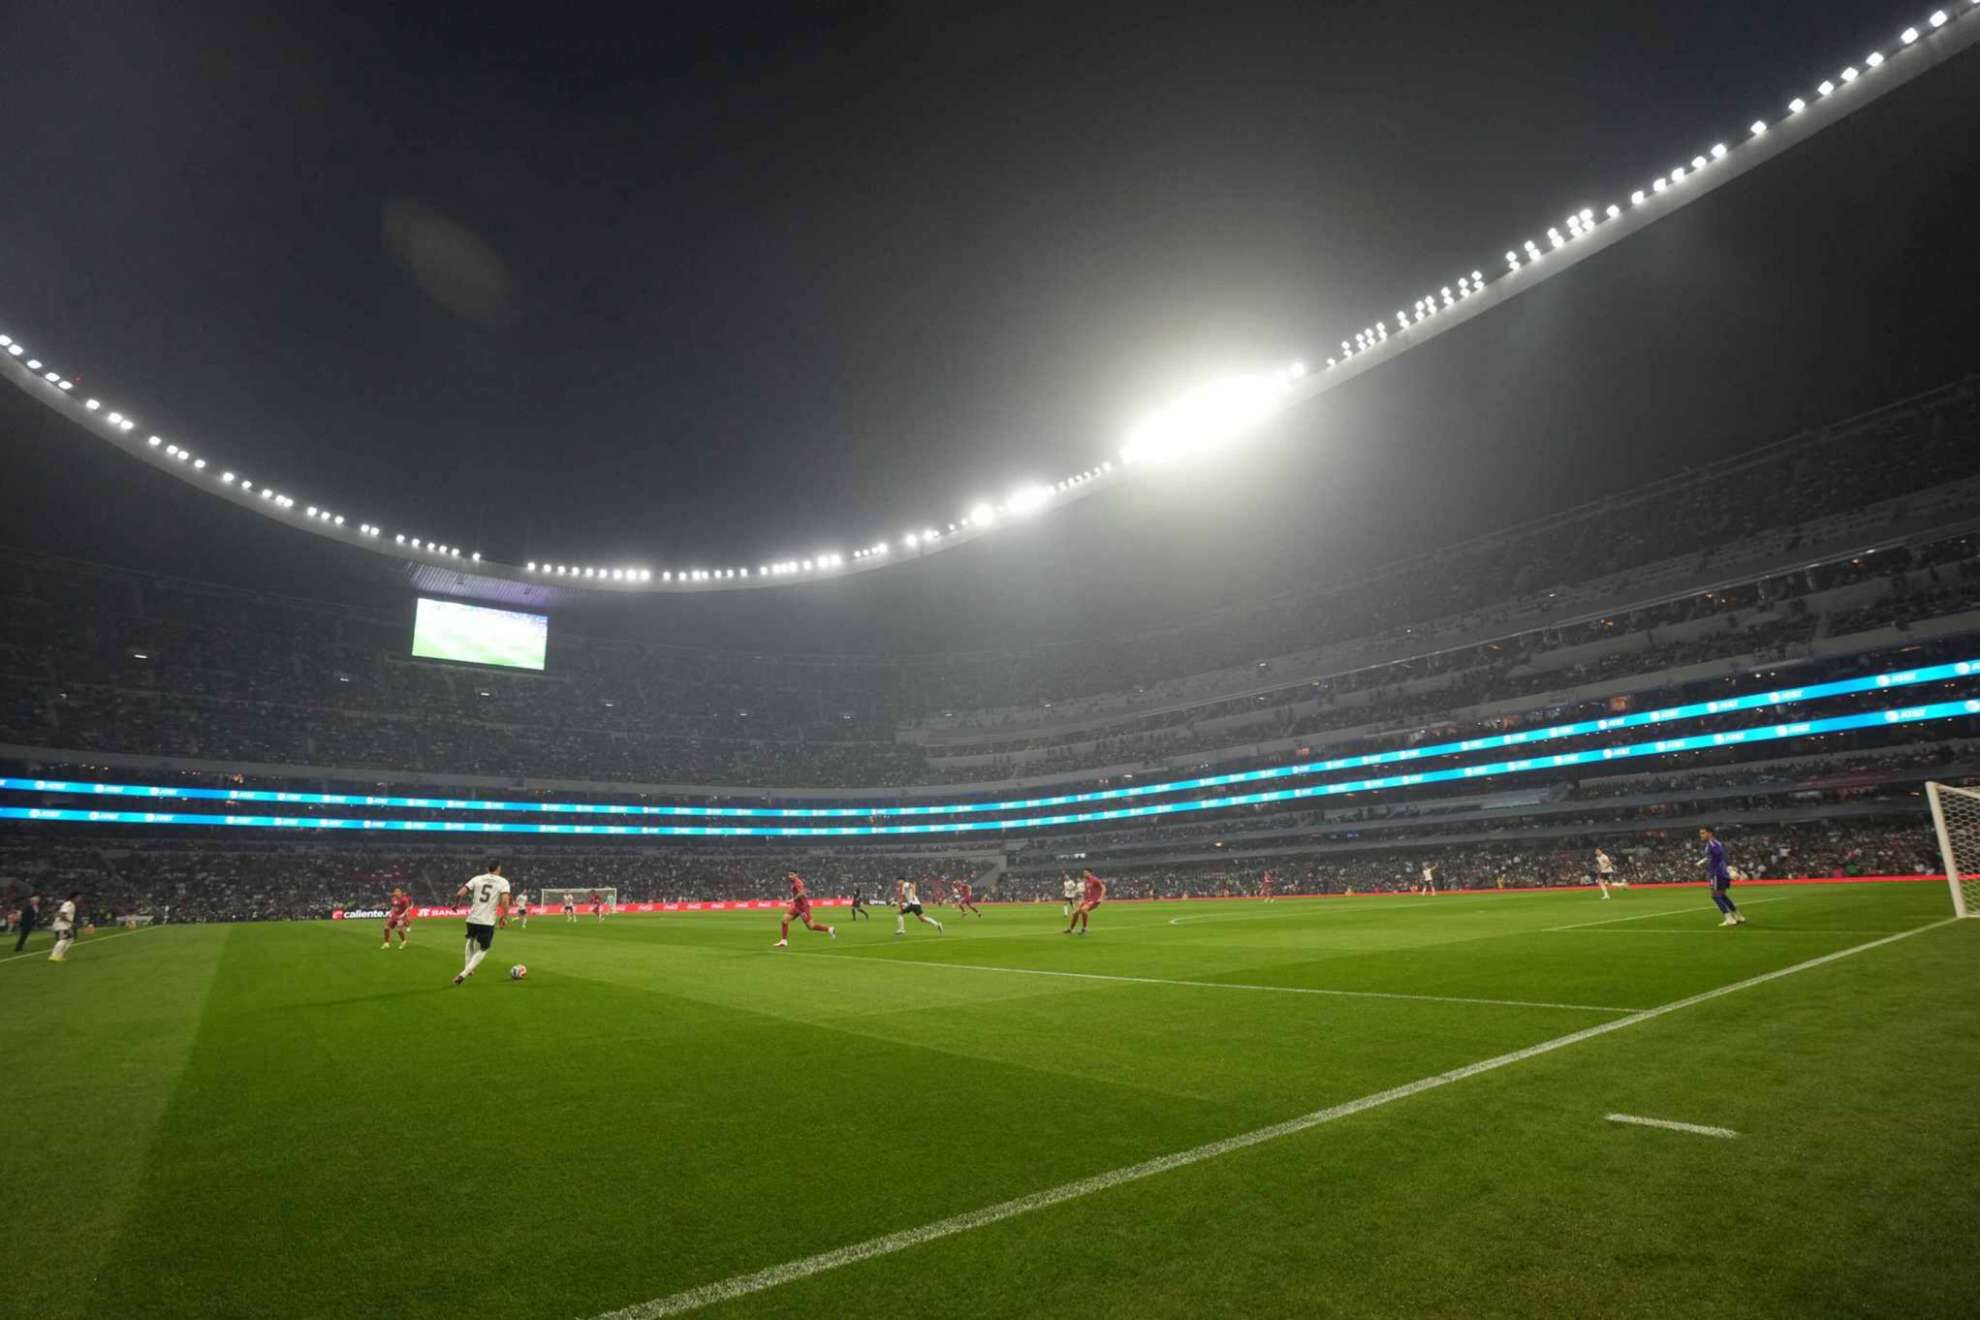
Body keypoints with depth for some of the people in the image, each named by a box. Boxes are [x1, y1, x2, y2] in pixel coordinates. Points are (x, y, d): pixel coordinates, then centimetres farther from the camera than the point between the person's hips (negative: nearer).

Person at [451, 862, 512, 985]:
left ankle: (468, 969, 40)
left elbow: (460, 893, -1)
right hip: (488, 922, -4)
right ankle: (463, 974, -3)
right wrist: (505, 915, -1)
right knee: (483, 950, 14)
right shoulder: (503, 882, -1)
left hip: (472, 919, 4)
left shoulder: (477, 879, 7)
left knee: (471, 940, 34)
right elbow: (505, 900, -15)